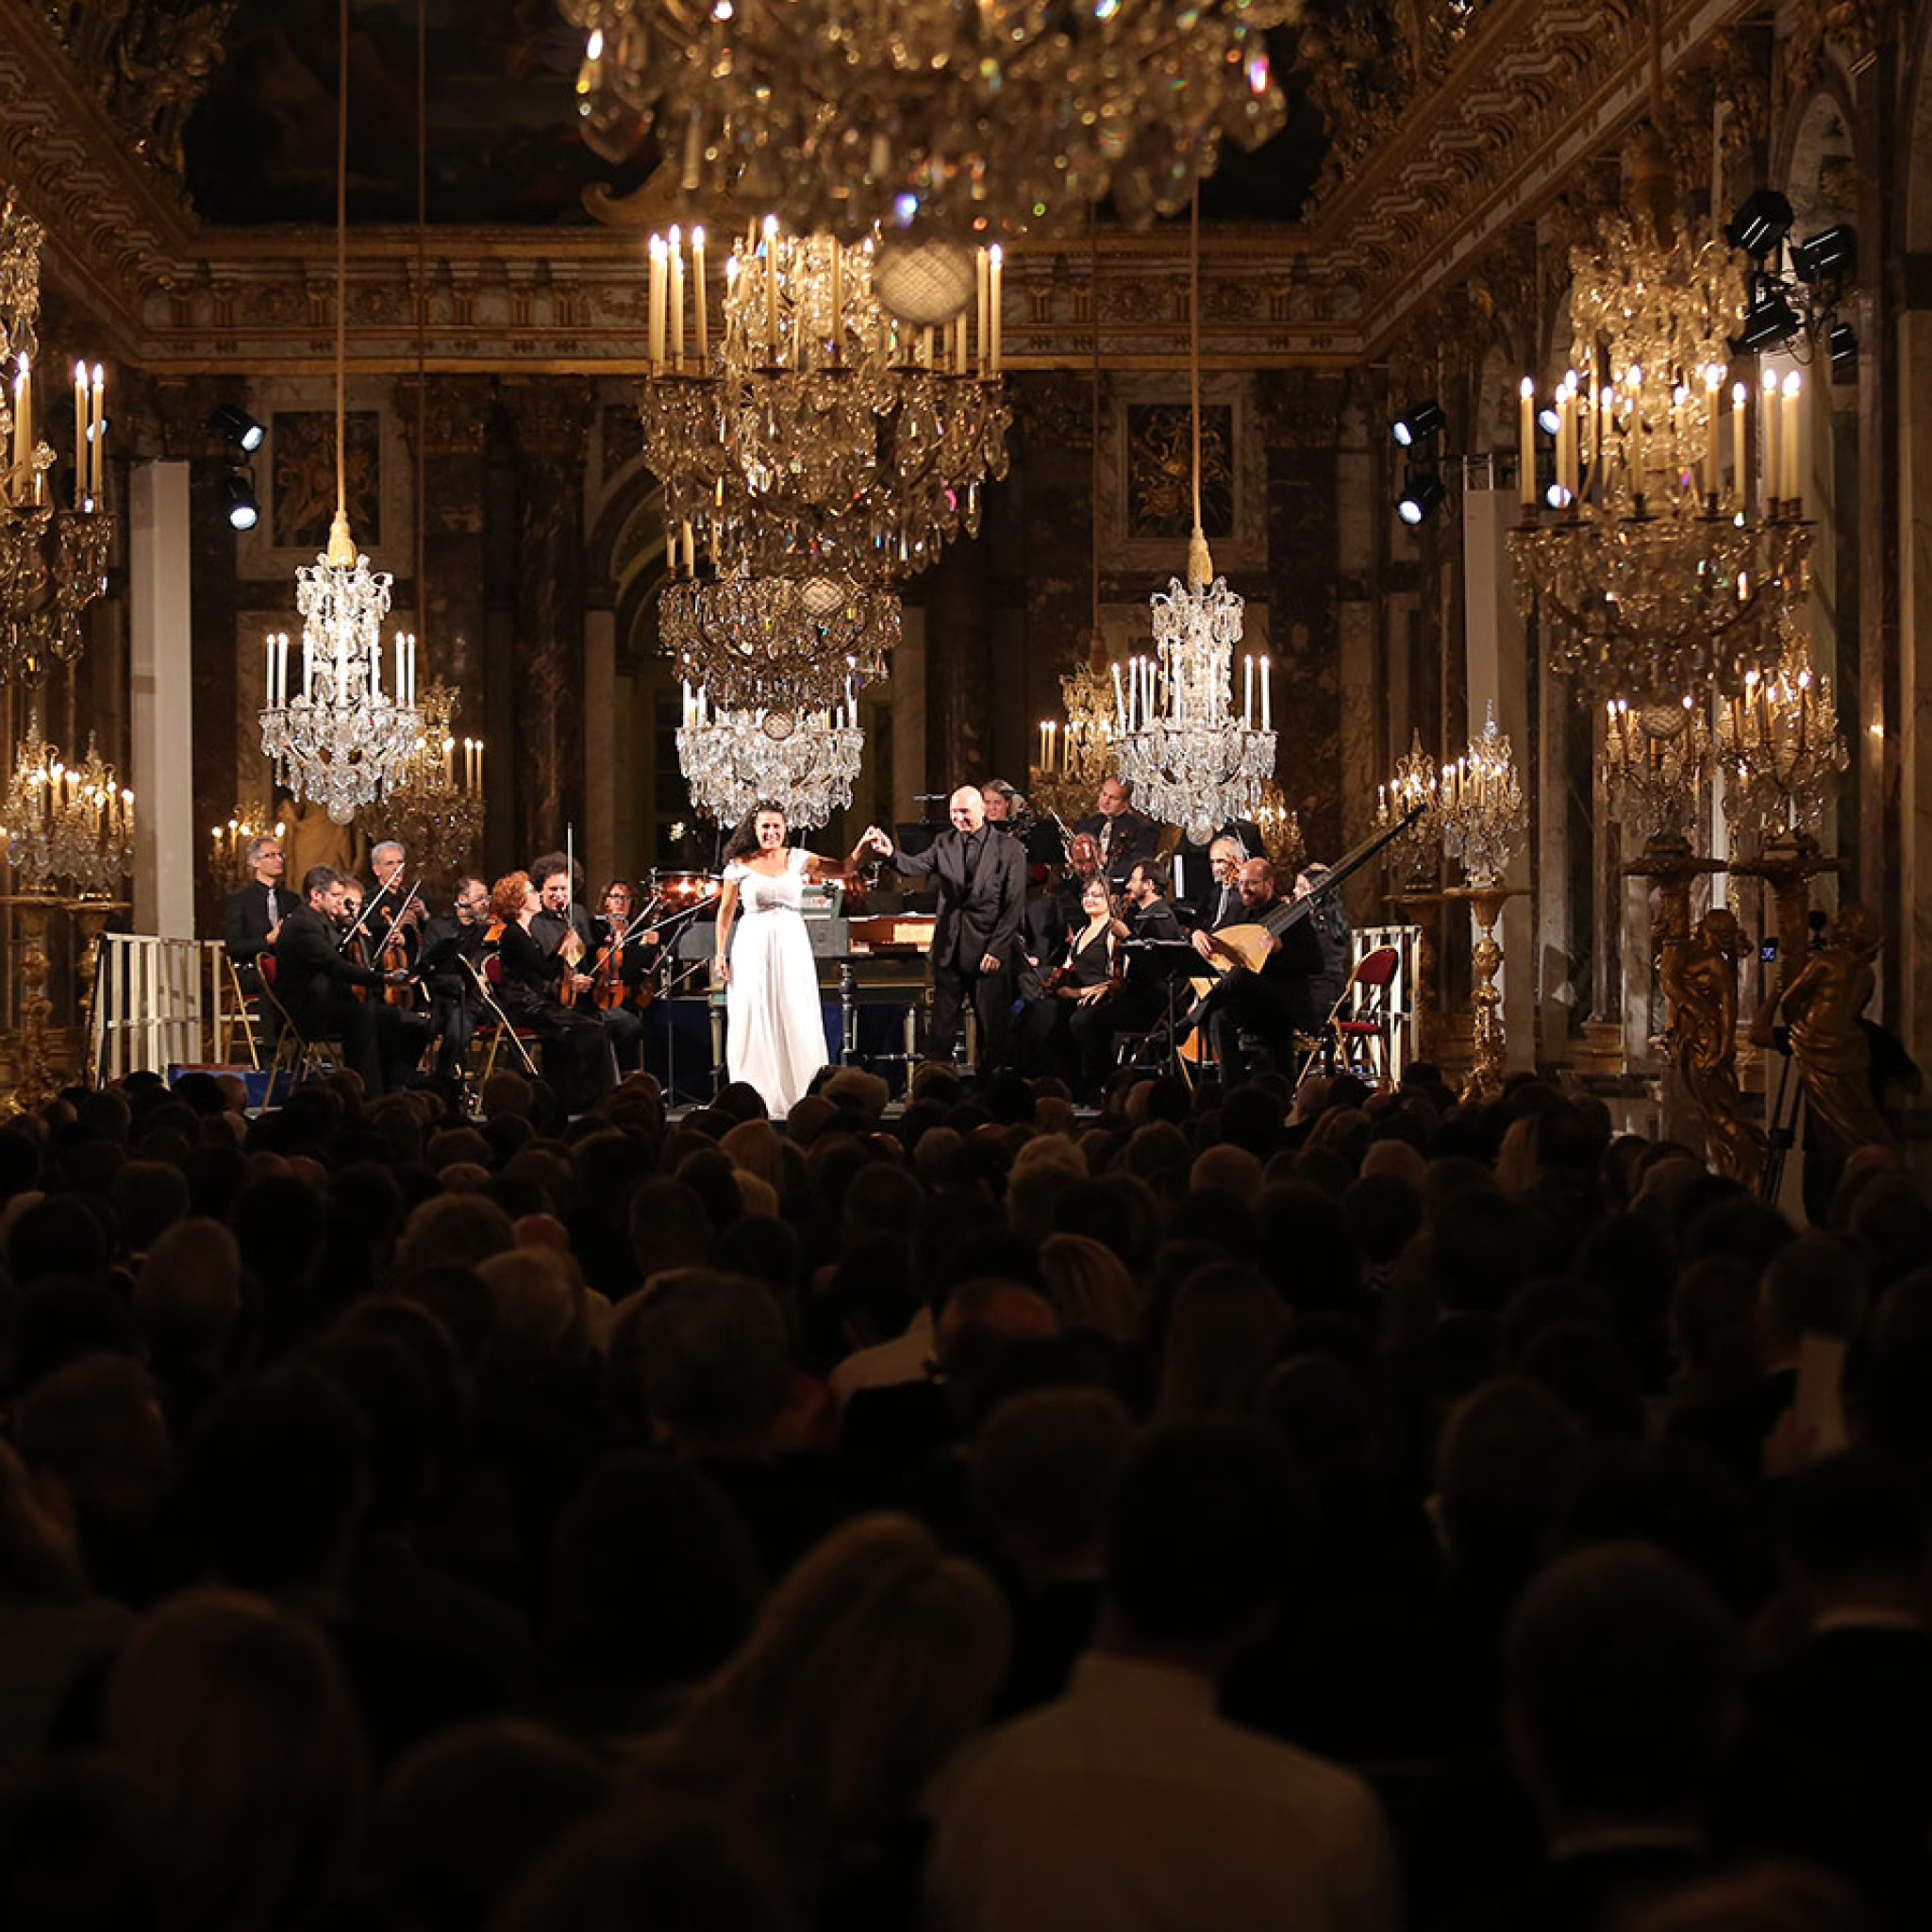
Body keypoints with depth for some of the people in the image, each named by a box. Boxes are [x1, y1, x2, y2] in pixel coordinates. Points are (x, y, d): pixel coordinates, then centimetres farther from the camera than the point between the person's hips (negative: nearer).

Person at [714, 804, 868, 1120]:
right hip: (754, 948, -1)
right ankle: (756, 1099, 4)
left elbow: (844, 869, 1)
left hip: (792, 947, 1)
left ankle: (799, 1096, 5)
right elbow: (726, 910, 8)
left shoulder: (798, 859, 6)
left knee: (798, 1022, -1)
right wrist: (720, 953, 5)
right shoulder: (740, 864, 3)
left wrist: (863, 844, -15)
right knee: (754, 1021, -1)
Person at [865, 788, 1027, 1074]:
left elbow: (1014, 905, -4)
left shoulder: (1009, 849, -1)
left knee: (993, 1026, 2)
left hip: (989, 950, -2)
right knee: (941, 1024, 2)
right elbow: (917, 866, -9)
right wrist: (890, 853, -31)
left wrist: (996, 950, -9)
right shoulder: (944, 844, 8)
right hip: (949, 948, 2)